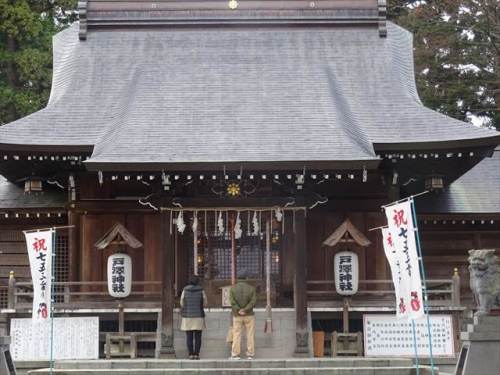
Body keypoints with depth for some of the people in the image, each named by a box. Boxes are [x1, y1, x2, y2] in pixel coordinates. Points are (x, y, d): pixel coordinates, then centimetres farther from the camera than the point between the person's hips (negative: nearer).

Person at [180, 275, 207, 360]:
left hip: (188, 316, 0)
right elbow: (204, 303, 4)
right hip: (198, 316, 0)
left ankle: (191, 354, -1)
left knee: (189, 337, 4)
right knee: (198, 337, 5)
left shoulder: (185, 290, -4)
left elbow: (182, 303, 3)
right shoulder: (201, 290, -4)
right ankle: (196, 354, -1)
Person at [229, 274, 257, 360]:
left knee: (236, 335, 3)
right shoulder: (251, 288, 0)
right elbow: (253, 301, -11)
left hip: (237, 316, 0)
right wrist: (245, 310, -15)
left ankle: (235, 354, -2)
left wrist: (239, 310, -14)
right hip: (249, 315, 0)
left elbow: (232, 301, -11)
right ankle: (250, 354, 3)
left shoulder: (233, 288, 0)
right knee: (250, 335, 4)